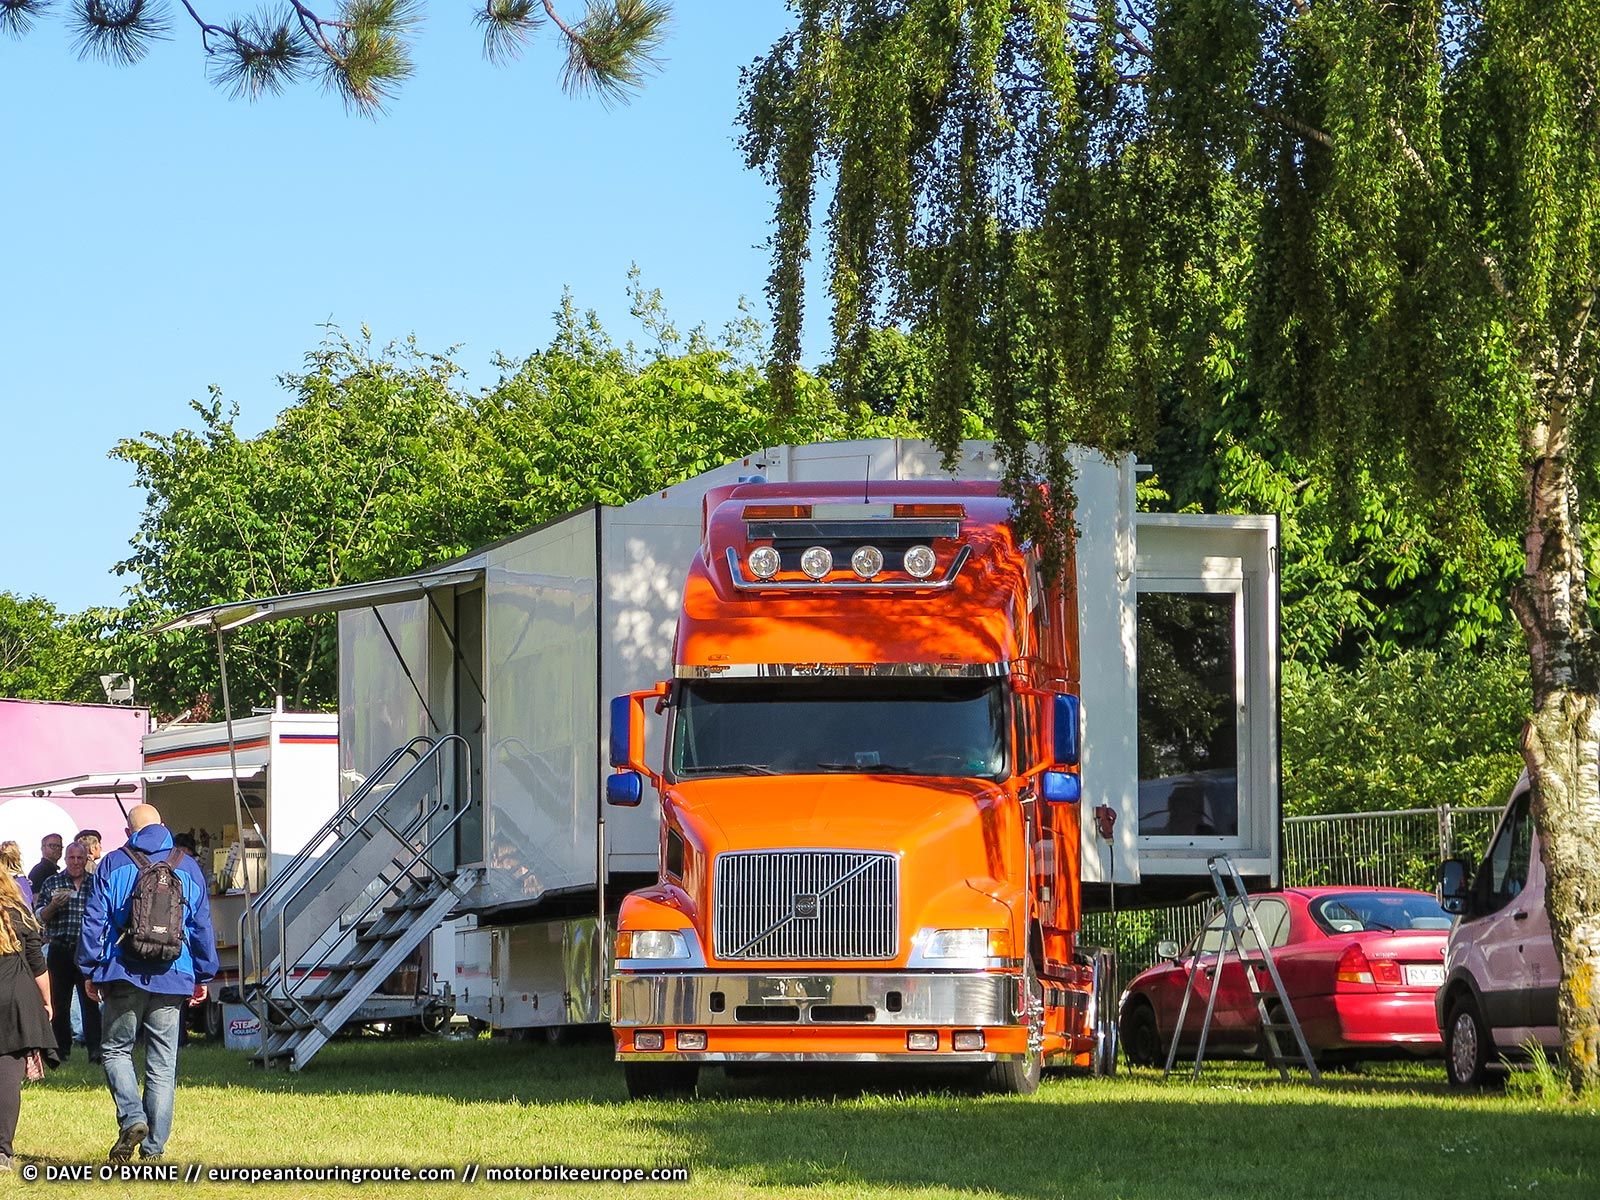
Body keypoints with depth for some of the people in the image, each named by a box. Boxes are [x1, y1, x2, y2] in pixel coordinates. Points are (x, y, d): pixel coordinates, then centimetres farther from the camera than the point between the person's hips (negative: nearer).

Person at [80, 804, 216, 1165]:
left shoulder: (113, 865, 3)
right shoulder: (188, 868, 9)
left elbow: (94, 921, 0)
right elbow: (202, 926, 11)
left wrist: (90, 970, 6)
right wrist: (203, 976, 18)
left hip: (124, 974, -2)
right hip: (172, 979, 2)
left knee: (116, 1050, 12)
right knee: (162, 1064, 5)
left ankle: (132, 1117, -11)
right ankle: (154, 1146, 3)